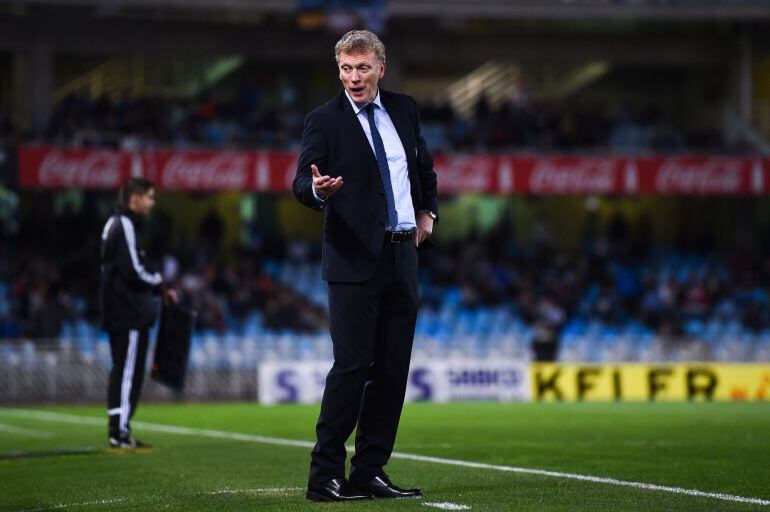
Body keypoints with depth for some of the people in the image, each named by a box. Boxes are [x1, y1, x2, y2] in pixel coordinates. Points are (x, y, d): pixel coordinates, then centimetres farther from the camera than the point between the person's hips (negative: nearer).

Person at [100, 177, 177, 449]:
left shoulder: (115, 224, 18)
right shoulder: (125, 226, -14)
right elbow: (134, 272, -20)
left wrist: (157, 285, 12)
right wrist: (161, 285, -4)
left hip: (119, 313, 10)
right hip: (129, 314, -10)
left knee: (123, 372, 13)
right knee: (128, 371, -8)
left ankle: (118, 431, 15)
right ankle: (120, 432, -9)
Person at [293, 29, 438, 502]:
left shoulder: (404, 110, 12)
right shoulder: (325, 121, -3)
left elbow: (425, 167, 27)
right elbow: (302, 184, -11)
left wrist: (428, 212, 15)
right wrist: (317, 188, -33)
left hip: (402, 258, 6)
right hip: (355, 259, -6)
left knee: (392, 371, 5)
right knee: (352, 366, -11)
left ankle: (369, 473, 9)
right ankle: (325, 476, -8)